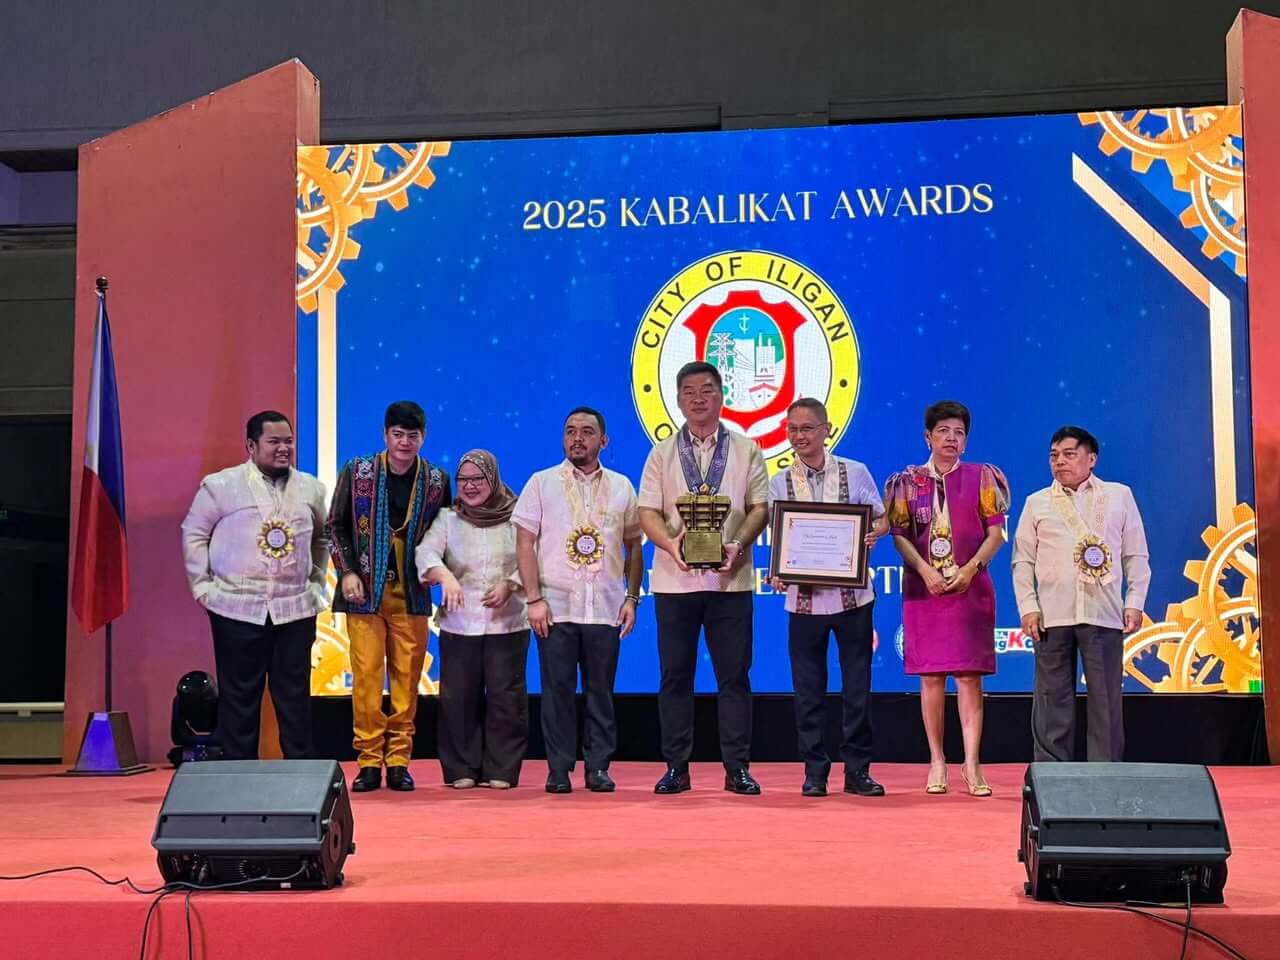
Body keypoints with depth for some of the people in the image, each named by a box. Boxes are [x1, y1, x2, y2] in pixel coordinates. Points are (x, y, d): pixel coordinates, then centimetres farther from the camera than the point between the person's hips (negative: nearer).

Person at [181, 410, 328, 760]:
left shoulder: (311, 488, 9)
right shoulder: (221, 485, -2)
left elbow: (322, 538, 21)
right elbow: (194, 534, 3)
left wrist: (317, 583, 13)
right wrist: (202, 586, -2)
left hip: (296, 610, 3)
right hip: (237, 610, -3)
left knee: (295, 696, 6)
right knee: (239, 696, 3)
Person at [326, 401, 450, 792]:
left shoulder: (436, 480, 4)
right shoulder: (357, 472, 1)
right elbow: (336, 525, 5)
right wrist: (347, 572, -4)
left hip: (412, 593, 1)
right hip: (365, 590, -1)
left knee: (407, 679, 2)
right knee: (366, 677, -3)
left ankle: (399, 761, 10)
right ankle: (369, 762, 3)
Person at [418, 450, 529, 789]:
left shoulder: (515, 517, 3)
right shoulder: (448, 519, 7)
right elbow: (427, 552, -7)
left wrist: (509, 585, -17)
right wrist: (445, 576, -27)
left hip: (507, 623, -1)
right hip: (459, 624, 1)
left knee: (505, 696, -1)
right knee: (458, 697, 2)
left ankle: (501, 770, 8)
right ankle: (461, 770, 12)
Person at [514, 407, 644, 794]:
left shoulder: (621, 486, 11)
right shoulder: (542, 483, 5)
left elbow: (633, 546, 13)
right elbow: (525, 543, 1)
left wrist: (632, 598, 4)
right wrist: (535, 599, -7)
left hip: (605, 608, 2)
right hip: (555, 606, -1)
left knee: (601, 690, 4)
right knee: (558, 689, 0)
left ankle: (598, 768, 12)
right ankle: (559, 770, 7)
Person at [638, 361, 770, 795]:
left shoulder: (746, 450, 9)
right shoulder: (662, 453, 10)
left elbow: (759, 508, 2)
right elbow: (648, 512, 3)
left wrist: (739, 544, -16)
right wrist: (670, 541, -18)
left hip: (730, 578, -1)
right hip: (674, 579, 1)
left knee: (734, 675, 0)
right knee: (675, 675, 4)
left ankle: (737, 768, 6)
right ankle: (676, 767, 11)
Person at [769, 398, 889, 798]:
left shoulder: (855, 473, 2)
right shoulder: (780, 483, 4)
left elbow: (882, 520, 9)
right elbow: (778, 539, 4)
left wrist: (873, 533, -14)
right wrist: (777, 573, -14)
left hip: (852, 595, -1)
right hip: (804, 596, 1)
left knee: (858, 684, 4)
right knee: (808, 688, 5)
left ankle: (857, 770, 14)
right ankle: (814, 771, 14)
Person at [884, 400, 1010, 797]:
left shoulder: (981, 477, 6)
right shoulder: (908, 481, 8)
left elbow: (996, 530, 2)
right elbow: (899, 534, 3)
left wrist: (971, 567, -12)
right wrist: (926, 571, -12)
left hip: (971, 588, -1)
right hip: (924, 587, 1)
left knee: (969, 675, -4)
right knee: (930, 675, 2)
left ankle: (971, 764, -4)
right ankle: (937, 761, 9)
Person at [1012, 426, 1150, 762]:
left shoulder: (1119, 495, 11)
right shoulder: (1037, 503, 12)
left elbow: (1136, 555, 10)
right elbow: (1023, 560, 9)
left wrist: (1135, 602, 1)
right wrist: (1028, 607, -1)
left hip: (1104, 614, -1)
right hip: (1052, 615, 1)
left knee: (1106, 699, 0)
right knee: (1053, 699, 2)